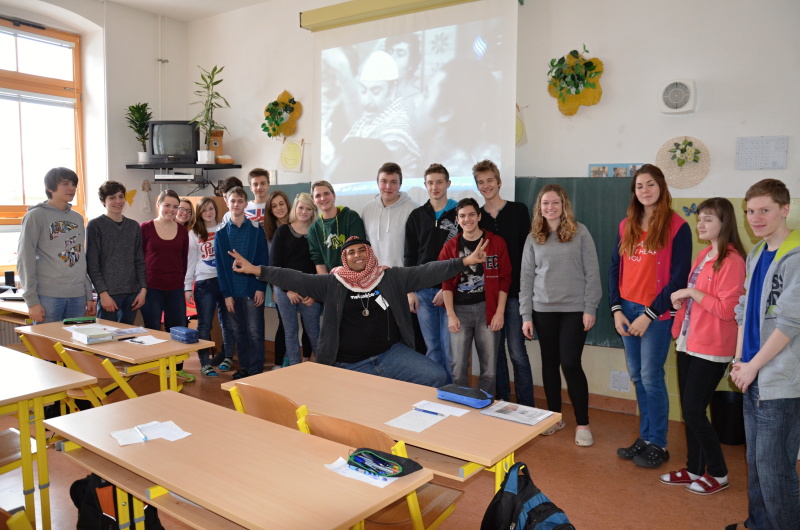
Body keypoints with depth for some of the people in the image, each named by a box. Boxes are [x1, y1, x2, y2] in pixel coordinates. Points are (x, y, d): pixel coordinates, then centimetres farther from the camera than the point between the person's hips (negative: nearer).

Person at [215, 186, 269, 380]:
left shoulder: (256, 229, 0)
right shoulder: (221, 233, 5)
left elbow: (264, 260, -3)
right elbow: (220, 266, 3)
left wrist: (261, 288, -11)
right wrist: (226, 293, -4)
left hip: (252, 289, -2)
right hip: (233, 290, 3)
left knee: (255, 332, 0)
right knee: (238, 332, 10)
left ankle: (256, 370, 8)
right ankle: (244, 367, 21)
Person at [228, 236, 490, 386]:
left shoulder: (391, 278, 2)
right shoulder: (332, 284, 2)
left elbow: (425, 272, -6)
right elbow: (297, 279, -4)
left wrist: (465, 261, -16)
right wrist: (255, 270, -11)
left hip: (391, 353, 0)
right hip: (350, 365, 0)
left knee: (437, 377, -14)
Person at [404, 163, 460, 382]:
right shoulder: (416, 216, 9)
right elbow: (409, 256, 10)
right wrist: (410, 290, 3)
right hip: (423, 291, 3)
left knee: (450, 347, -1)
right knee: (432, 347, 9)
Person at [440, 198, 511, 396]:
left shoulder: (496, 242, 3)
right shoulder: (450, 247, 6)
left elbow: (504, 279, 1)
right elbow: (446, 283, 4)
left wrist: (499, 312, -5)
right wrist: (450, 315, -4)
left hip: (487, 308, -1)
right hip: (460, 309, 1)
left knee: (489, 367, 5)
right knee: (459, 366, 2)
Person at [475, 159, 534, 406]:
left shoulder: (518, 210, 1)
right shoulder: (476, 216, 8)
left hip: (514, 291, -3)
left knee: (517, 351, -2)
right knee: (495, 351, 10)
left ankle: (526, 407, 10)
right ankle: (501, 403, 23)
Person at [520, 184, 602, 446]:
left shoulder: (580, 232, -1)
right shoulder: (534, 238, 6)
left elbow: (592, 272, -3)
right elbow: (526, 277, 5)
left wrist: (590, 308, -8)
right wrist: (526, 315, 1)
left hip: (574, 309, -3)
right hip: (543, 310, 3)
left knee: (570, 363, -5)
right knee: (550, 363, 9)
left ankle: (582, 423, 9)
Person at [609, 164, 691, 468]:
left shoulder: (677, 226, -7)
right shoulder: (626, 226, 9)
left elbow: (679, 277, -10)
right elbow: (615, 269, 10)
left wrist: (650, 314, -13)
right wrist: (616, 309, 0)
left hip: (656, 313, -5)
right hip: (627, 310, 5)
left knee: (651, 378, -1)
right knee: (637, 377, 12)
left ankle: (657, 445, 15)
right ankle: (645, 437, 25)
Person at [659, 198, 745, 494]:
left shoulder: (732, 260, -15)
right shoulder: (703, 255, 13)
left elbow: (727, 309, -20)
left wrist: (691, 292, -18)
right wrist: (681, 301, 5)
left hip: (711, 348, -9)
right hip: (688, 342, 9)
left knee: (694, 410, -3)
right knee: (688, 409, 13)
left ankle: (718, 474, 16)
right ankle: (694, 469, 25)